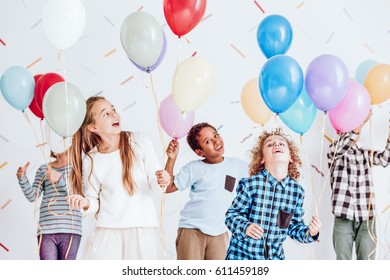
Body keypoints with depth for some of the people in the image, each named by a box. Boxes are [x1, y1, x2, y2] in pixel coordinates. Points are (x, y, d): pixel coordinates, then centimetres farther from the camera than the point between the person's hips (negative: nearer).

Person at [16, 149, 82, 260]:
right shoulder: (43, 169, 15)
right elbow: (32, 196, 10)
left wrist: (60, 178, -19)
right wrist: (22, 178, -6)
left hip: (70, 230, -2)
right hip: (47, 230, 2)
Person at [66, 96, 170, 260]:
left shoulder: (140, 142, -3)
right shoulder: (90, 160, 0)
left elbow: (154, 183, 0)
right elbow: (95, 202, 6)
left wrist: (161, 181, -23)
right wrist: (86, 203, -16)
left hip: (143, 230, 0)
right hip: (108, 233, 1)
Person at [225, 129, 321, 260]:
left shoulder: (297, 190, -2)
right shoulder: (251, 184, -14)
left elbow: (294, 226, 8)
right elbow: (232, 214, -7)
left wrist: (309, 233, -11)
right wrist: (245, 227, -26)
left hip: (275, 257, 4)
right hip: (242, 254, -4)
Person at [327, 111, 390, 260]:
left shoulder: (365, 153, 15)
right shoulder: (335, 151, 5)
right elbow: (340, 147, -19)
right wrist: (362, 120, -26)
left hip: (366, 218, 3)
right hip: (343, 218, -3)